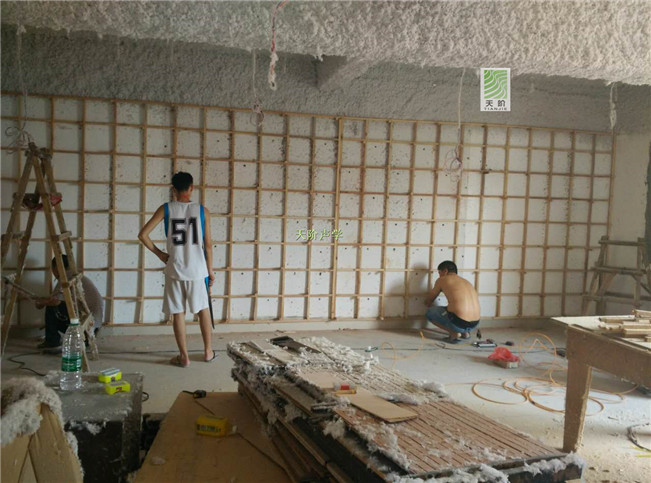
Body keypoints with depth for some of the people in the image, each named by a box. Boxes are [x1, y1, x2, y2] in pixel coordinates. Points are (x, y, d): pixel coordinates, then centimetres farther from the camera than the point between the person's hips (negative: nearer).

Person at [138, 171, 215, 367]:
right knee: (203, 309, 16)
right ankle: (208, 351, 25)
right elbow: (208, 245, -2)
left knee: (178, 313, 8)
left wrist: (159, 253, 5)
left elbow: (143, 235, -7)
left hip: (175, 270, -1)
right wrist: (210, 271, 7)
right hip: (197, 270, 1)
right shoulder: (203, 211, -3)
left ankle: (184, 356, 13)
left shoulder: (165, 209, -3)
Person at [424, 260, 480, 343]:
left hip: (458, 323, -7)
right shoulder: (467, 282, 23)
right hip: (474, 324, 7)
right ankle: (465, 332, 16)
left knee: (429, 312, 14)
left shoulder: (442, 280, 7)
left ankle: (454, 334, 2)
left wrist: (427, 303, 45)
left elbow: (428, 302, 21)